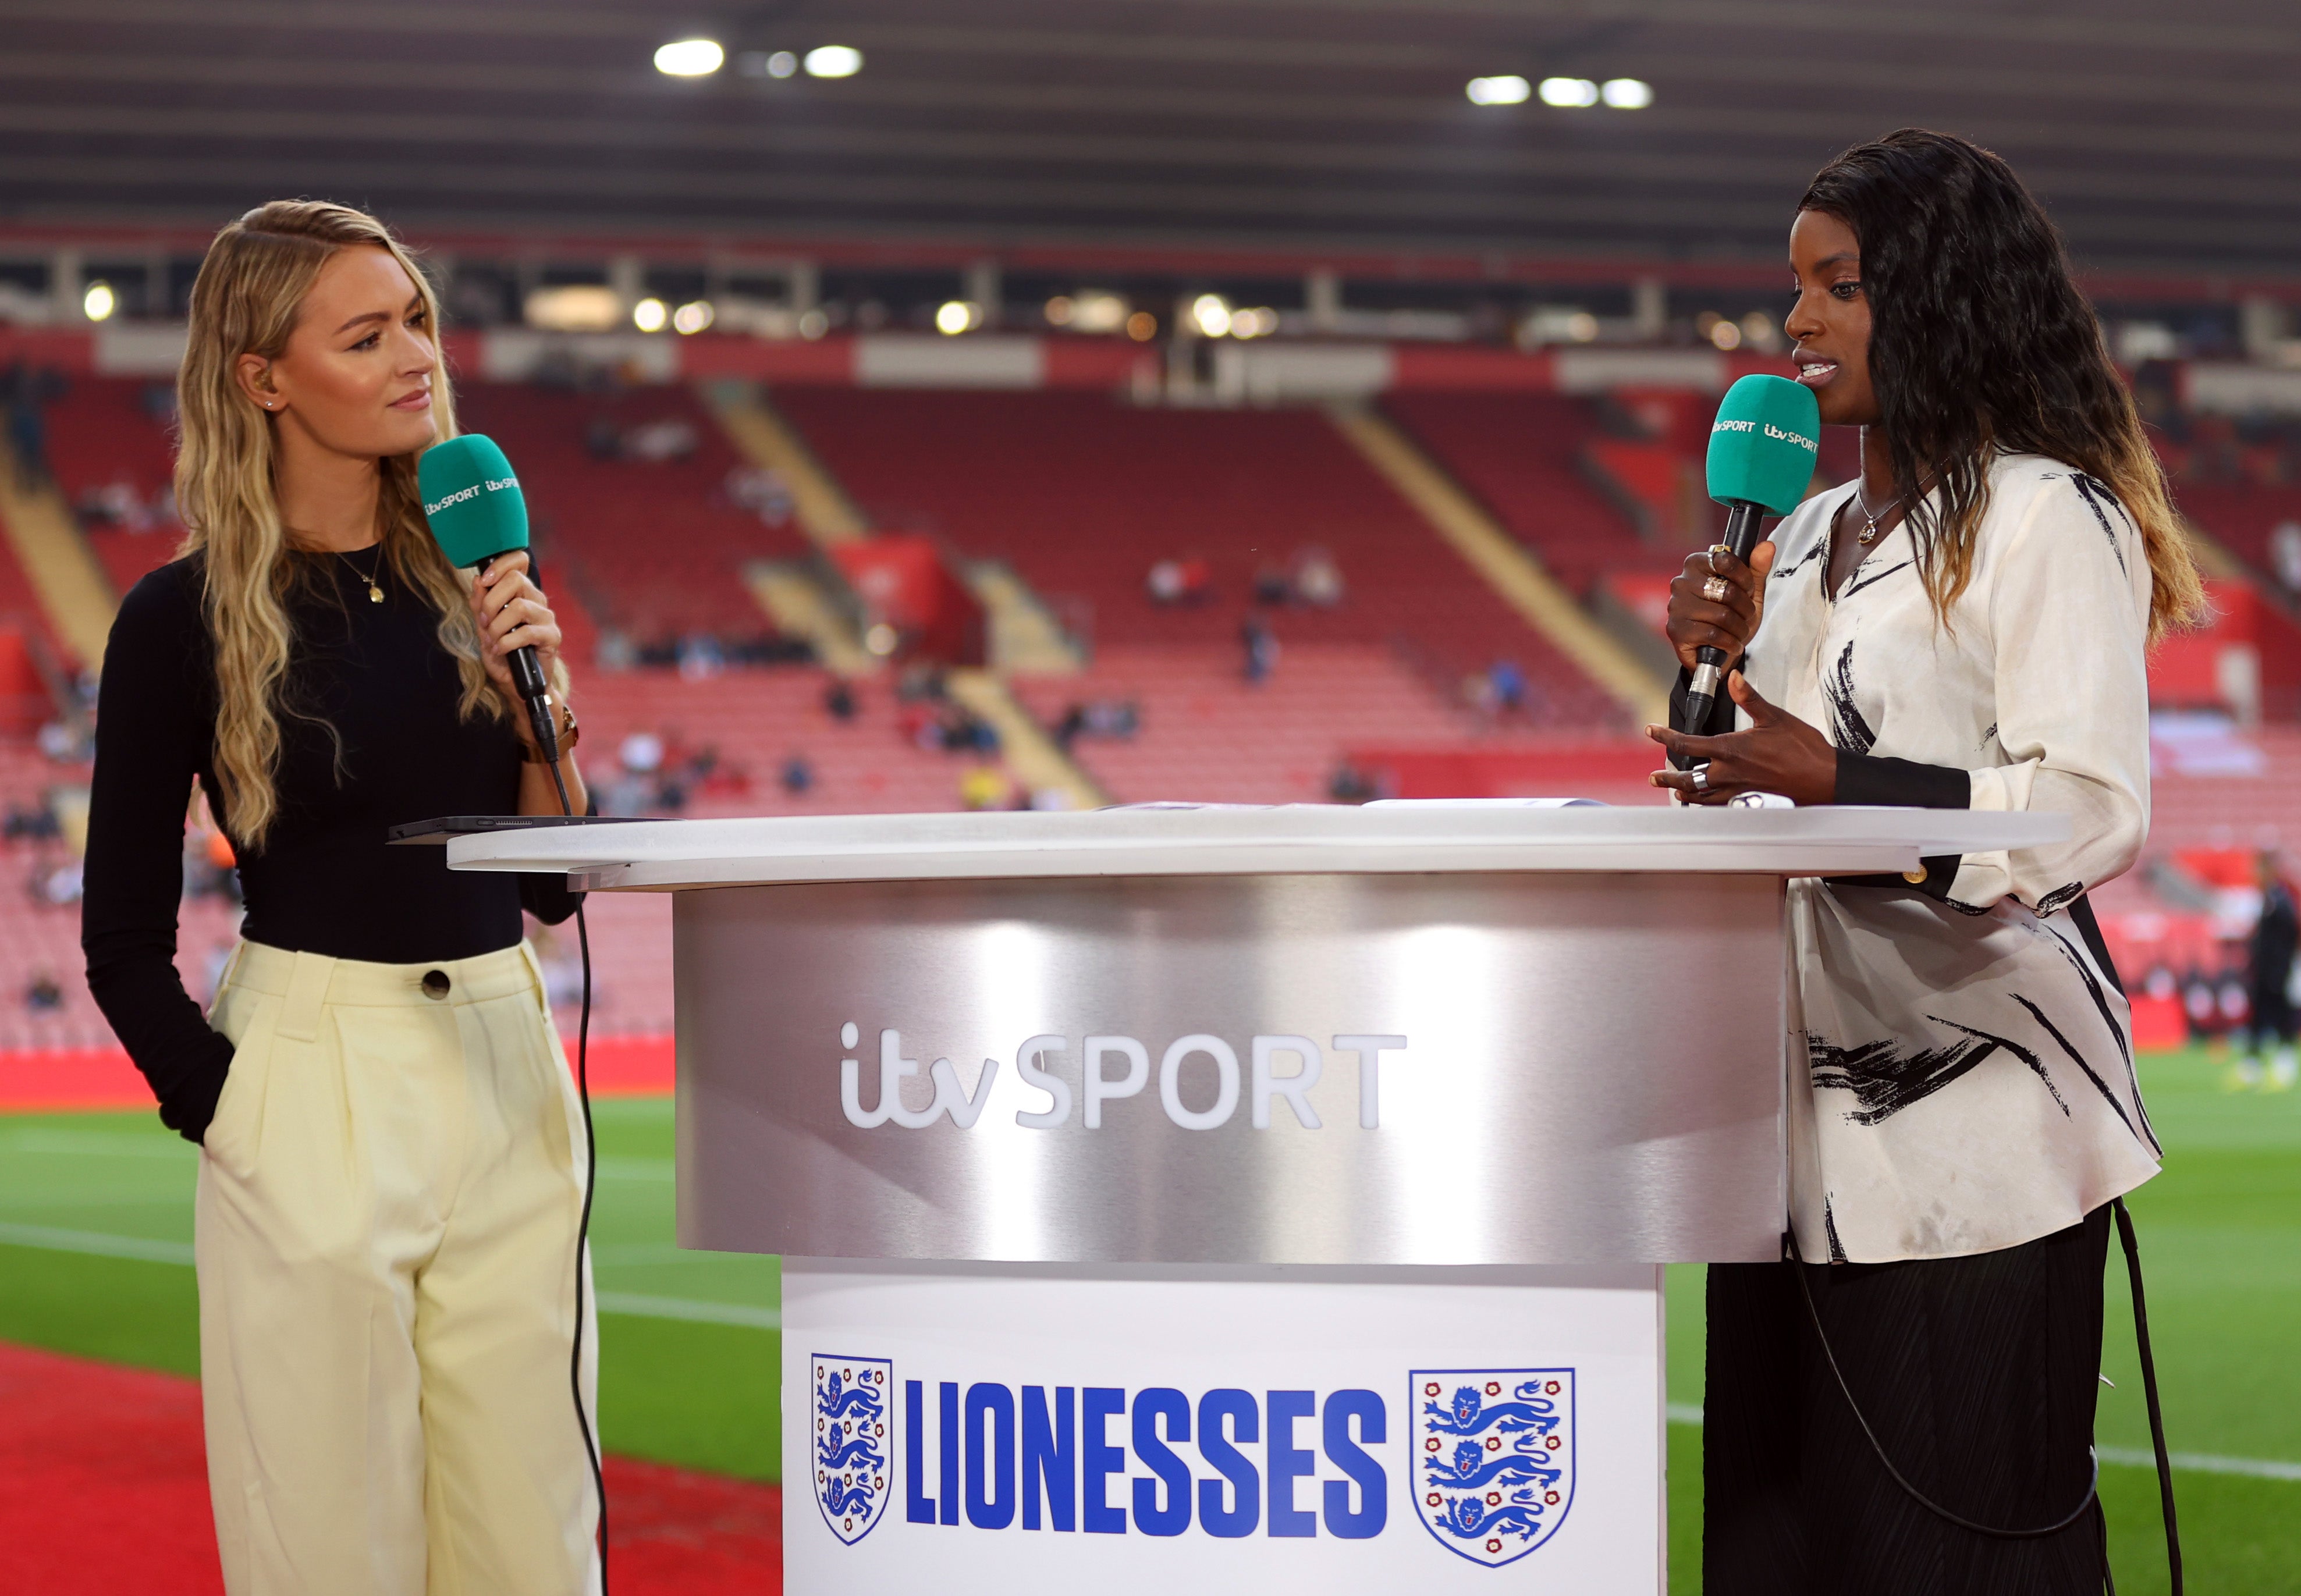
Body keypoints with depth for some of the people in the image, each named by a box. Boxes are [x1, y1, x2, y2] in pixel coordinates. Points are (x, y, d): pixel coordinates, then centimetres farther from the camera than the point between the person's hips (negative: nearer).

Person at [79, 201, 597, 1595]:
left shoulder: (478, 578, 8)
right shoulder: (187, 619, -5)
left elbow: (552, 882, 10)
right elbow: (125, 942, -1)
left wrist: (542, 696, -4)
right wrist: (227, 1114, -9)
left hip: (510, 1074, 4)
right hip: (312, 1096, -4)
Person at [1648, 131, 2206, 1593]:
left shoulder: (2049, 518, -7)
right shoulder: (1811, 537, 18)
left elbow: (2095, 811, -17)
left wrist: (1831, 785, -23)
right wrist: (1719, 663, 8)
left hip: (1976, 1135, -8)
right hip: (1804, 1118, 8)